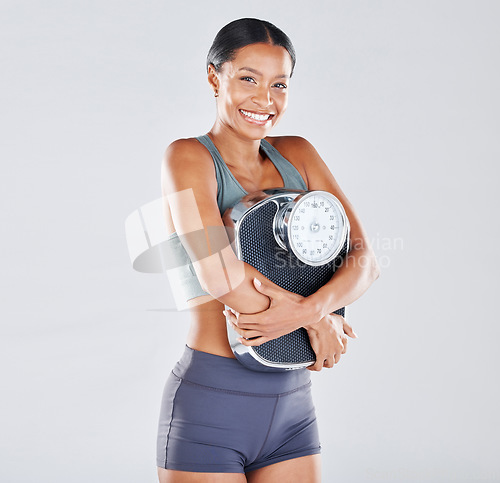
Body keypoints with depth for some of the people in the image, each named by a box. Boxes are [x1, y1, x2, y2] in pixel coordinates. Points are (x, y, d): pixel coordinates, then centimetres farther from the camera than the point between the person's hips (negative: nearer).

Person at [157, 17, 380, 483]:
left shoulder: (297, 155, 8)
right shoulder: (188, 157, -7)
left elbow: (364, 258, -1)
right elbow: (219, 274, -22)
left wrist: (305, 310, -19)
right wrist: (320, 321, -13)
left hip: (293, 407, 5)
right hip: (209, 408, -5)